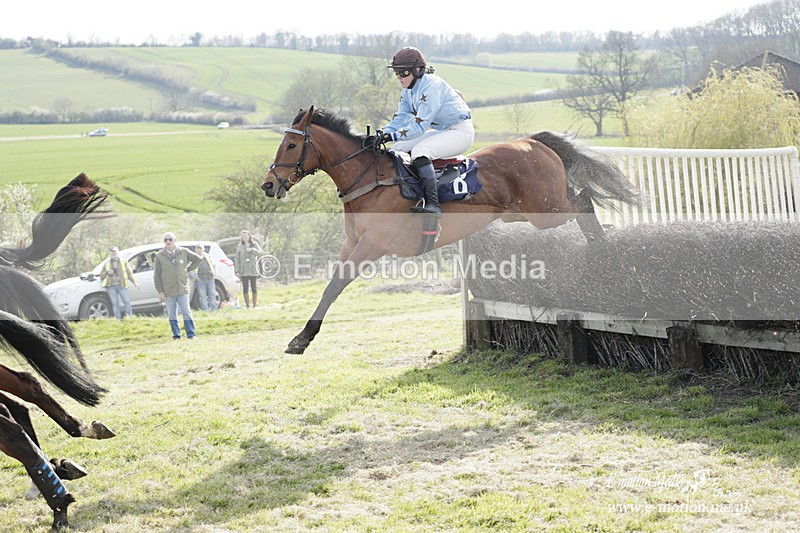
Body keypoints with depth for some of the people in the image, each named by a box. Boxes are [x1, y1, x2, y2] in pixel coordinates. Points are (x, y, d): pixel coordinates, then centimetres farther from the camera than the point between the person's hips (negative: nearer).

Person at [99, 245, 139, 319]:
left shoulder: (124, 262, 11)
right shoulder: (106, 263, 16)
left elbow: (129, 273, 7)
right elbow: (101, 275, 15)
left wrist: (134, 282, -5)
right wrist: (107, 272, -6)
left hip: (121, 285, -1)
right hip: (111, 286, 2)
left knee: (126, 301, -7)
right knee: (115, 303, 0)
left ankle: (130, 317, -2)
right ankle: (118, 319, 2)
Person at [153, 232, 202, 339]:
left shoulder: (183, 252, 2)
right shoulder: (159, 256, 0)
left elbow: (198, 258, 15)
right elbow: (156, 275, 2)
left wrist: (188, 269, 6)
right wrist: (160, 292, -3)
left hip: (183, 290, 0)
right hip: (168, 292, 0)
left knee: (186, 313, -1)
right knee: (172, 315, 4)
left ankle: (191, 335, 6)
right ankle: (176, 336, 12)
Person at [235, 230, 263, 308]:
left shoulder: (254, 245, 6)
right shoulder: (240, 246, 8)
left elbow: (260, 253, -6)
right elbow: (237, 259, 6)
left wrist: (252, 249, -21)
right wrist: (237, 271, 0)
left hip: (253, 271, -1)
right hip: (243, 271, 1)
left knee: (254, 287, -1)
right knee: (245, 288, -1)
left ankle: (255, 304, 3)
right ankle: (247, 305, 1)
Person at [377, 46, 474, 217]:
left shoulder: (431, 85, -23)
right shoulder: (408, 90, 6)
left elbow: (420, 126, -28)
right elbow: (400, 118, 4)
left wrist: (393, 135, -33)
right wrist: (382, 134, -14)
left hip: (461, 131, -10)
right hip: (442, 131, 10)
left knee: (419, 151, -32)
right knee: (397, 149, 2)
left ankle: (432, 204, -39)